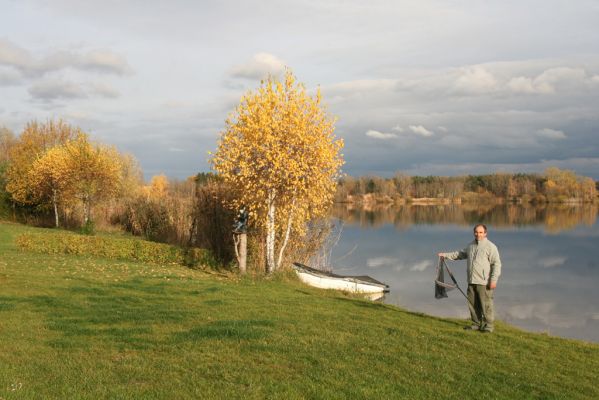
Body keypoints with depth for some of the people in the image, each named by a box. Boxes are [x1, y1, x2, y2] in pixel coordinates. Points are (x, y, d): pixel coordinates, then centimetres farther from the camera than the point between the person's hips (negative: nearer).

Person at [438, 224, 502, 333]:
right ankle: (476, 324, 21)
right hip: (472, 281, 7)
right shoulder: (471, 245, 16)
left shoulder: (490, 247, -7)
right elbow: (461, 254, 32)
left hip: (484, 282, -7)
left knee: (486, 304, -4)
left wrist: (493, 280, -17)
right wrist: (446, 255, 31)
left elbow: (496, 264, -11)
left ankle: (489, 325, 5)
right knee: (473, 303, 10)